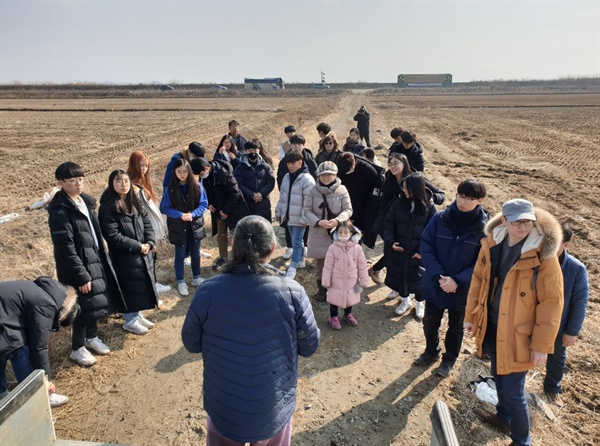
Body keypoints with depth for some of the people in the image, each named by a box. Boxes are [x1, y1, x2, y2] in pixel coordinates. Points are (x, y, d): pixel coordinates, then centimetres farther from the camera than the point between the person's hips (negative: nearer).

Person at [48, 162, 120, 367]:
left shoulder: (86, 201, 6)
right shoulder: (60, 211, -19)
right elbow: (65, 248, -21)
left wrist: (103, 258, 14)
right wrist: (81, 275, -20)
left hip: (95, 261, 8)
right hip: (78, 267, -8)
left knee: (97, 302, 17)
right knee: (85, 307, 3)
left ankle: (91, 337, 39)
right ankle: (77, 348, 24)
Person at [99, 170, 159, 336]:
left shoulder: (134, 202, 7)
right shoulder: (107, 208, -15)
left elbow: (147, 223, 7)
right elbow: (113, 236, -20)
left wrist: (149, 243, -9)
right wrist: (138, 246, -17)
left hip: (143, 254, 7)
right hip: (124, 257, -7)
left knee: (141, 285, 16)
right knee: (129, 288, 4)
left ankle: (138, 315, 33)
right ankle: (130, 321, 22)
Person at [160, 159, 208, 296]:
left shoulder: (197, 187, -8)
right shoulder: (170, 189, -10)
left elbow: (204, 204, -4)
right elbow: (165, 208, -8)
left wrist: (192, 214, -20)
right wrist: (181, 215, -22)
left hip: (195, 226, 2)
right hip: (178, 227, -2)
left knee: (195, 253, 16)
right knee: (180, 255, 10)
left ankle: (196, 278, 35)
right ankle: (181, 282, 24)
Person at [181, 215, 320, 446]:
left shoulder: (208, 291, -20)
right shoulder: (292, 292, -22)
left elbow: (191, 343, -5)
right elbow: (309, 346, -8)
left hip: (224, 405, 1)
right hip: (274, 406, 0)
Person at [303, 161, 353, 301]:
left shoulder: (342, 190, -6)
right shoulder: (313, 190, -4)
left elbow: (348, 210, -4)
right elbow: (306, 210, -4)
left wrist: (337, 220, -22)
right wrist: (318, 222, -19)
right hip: (318, 233, 1)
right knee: (320, 264, 14)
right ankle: (321, 290, 32)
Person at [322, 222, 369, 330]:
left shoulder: (357, 248, -14)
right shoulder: (333, 248, -17)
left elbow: (362, 266, -5)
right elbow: (328, 266, -9)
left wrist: (363, 281, -1)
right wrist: (326, 281, -6)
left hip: (351, 281, 2)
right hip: (336, 281, -2)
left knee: (350, 298, 20)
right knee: (334, 298, 13)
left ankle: (348, 314, 47)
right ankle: (333, 317, 37)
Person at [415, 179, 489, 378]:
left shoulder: (485, 228, -16)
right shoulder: (440, 219, -12)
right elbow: (426, 247, -10)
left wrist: (457, 281, -23)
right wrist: (439, 275, -20)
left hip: (462, 290, -1)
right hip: (434, 285, 2)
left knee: (455, 327, 20)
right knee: (430, 322, 20)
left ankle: (449, 360, 45)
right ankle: (431, 352, 47)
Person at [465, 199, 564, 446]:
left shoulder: (543, 254, -19)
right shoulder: (491, 244, -5)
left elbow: (551, 303, -16)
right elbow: (478, 280, 6)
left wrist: (542, 345, -14)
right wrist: (471, 316, 11)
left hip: (517, 334, -5)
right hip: (490, 326, 5)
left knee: (513, 390, 3)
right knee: (498, 375, 25)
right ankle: (503, 416, 50)